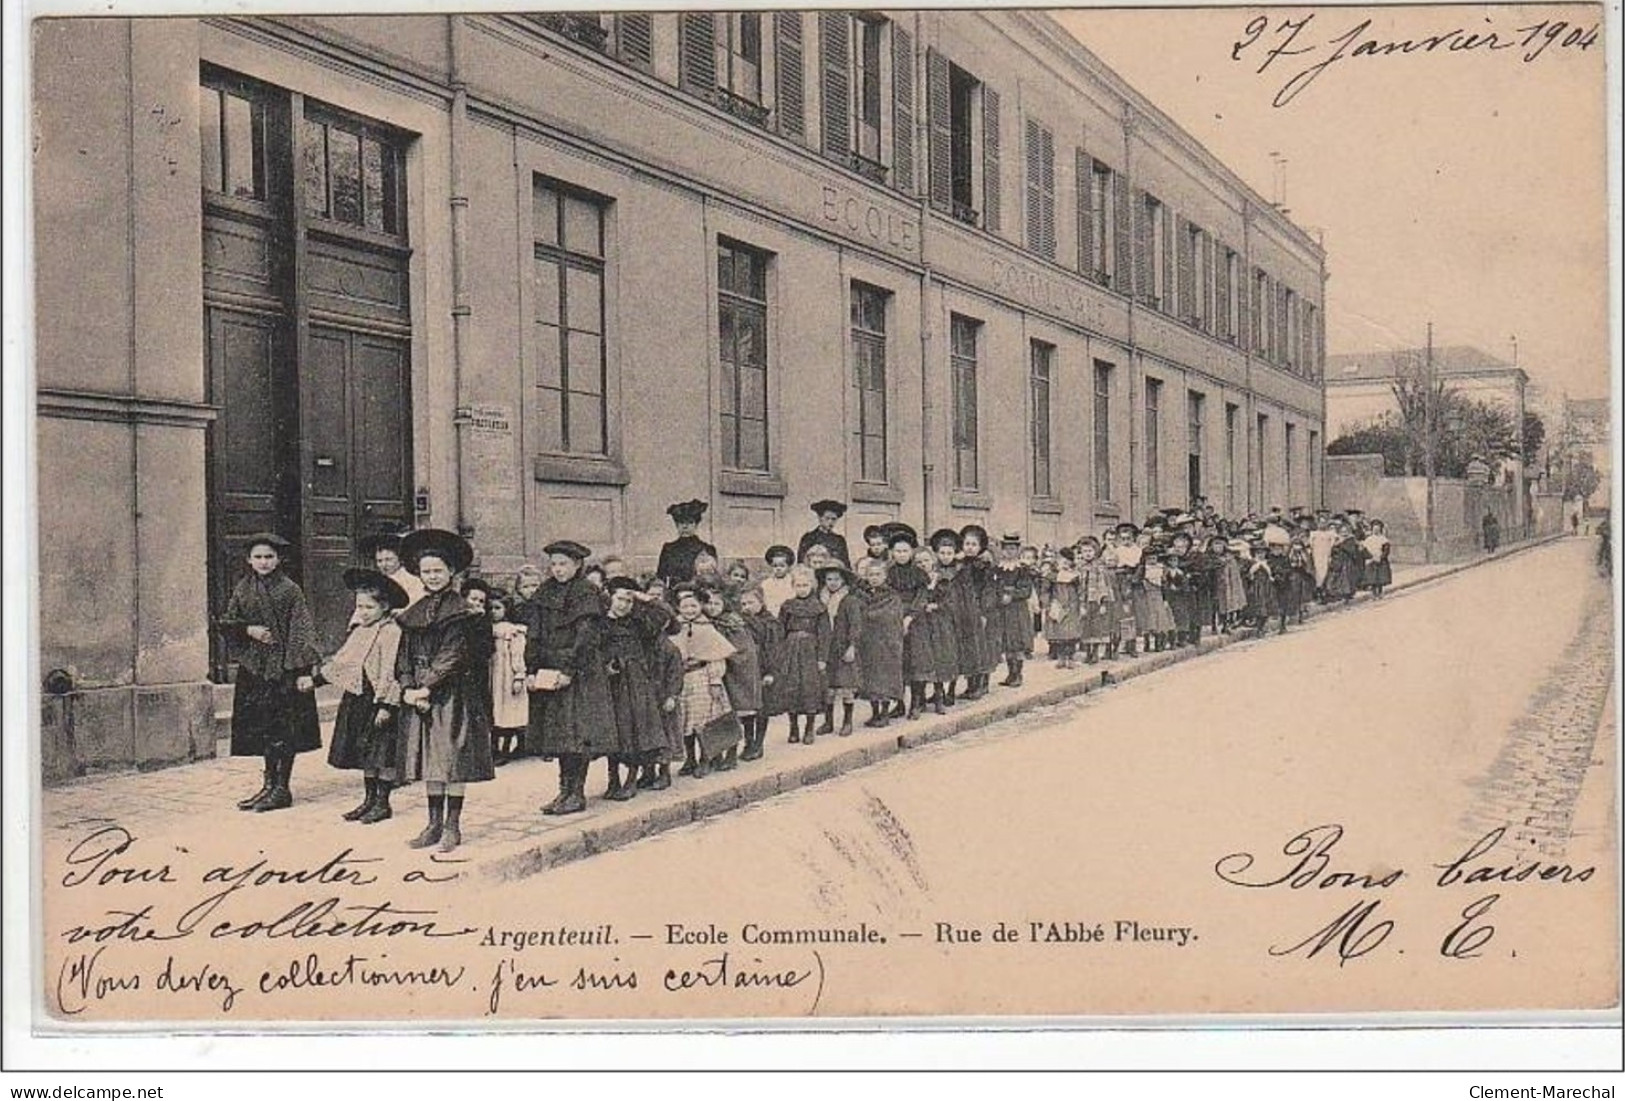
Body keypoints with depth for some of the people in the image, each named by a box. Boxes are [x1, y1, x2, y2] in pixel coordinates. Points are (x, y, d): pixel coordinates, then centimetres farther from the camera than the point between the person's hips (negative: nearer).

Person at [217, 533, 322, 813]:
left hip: (283, 667, -5)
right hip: (253, 667, 5)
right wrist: (248, 630, -9)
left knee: (283, 730, -2)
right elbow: (226, 622, 10)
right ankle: (270, 784, 19)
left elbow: (302, 632, -8)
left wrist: (304, 667, -15)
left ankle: (282, 789, 4)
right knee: (262, 728, 9)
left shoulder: (289, 590, -5)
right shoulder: (243, 589, 9)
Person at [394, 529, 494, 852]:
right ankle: (434, 825, 16)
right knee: (429, 762, 9)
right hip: (419, 696, 6)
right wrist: (408, 688, -7)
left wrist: (427, 688, -16)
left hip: (452, 695, -5)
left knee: (453, 758, -3)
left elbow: (454, 655, -12)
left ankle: (452, 826, 4)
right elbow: (404, 655, 9)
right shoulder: (415, 613, 12)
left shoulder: (459, 610, -5)